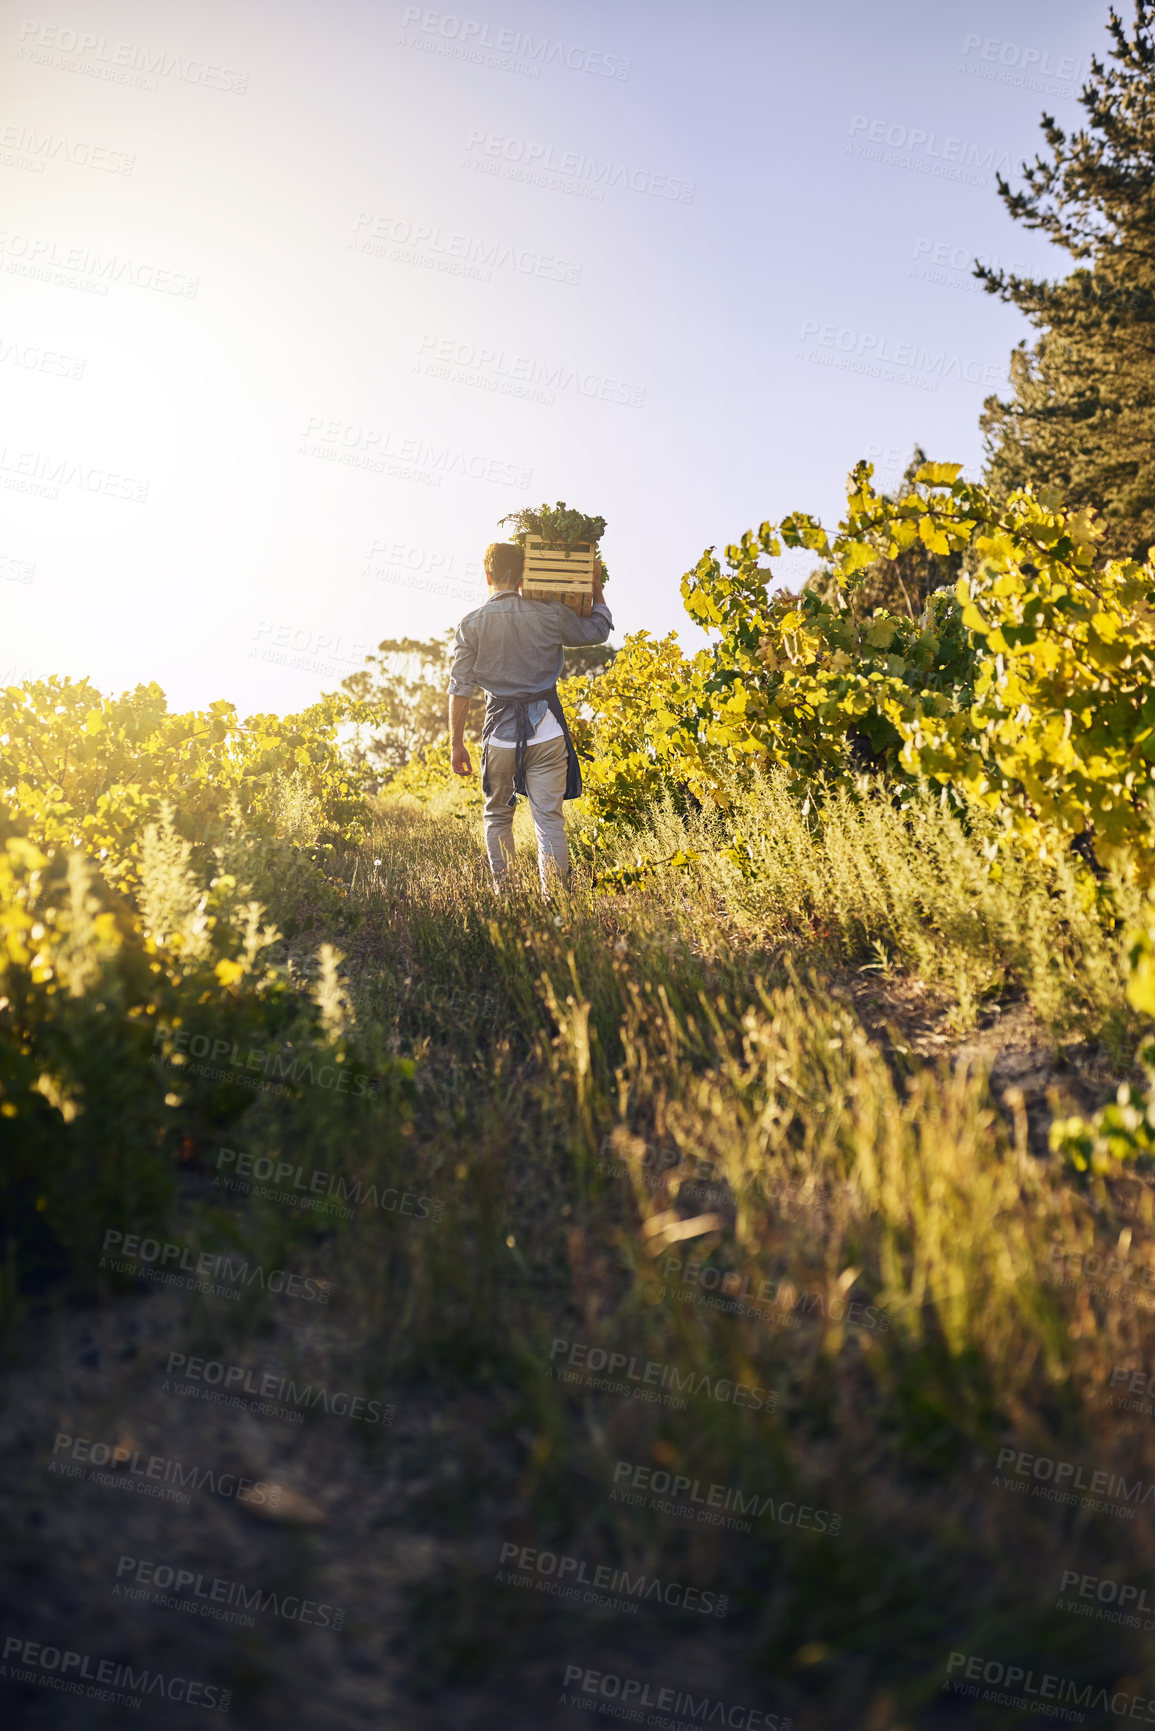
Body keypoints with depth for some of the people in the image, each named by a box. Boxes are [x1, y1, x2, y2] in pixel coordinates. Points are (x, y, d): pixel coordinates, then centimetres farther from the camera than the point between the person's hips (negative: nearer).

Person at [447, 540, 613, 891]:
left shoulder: (472, 623, 0)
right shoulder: (550, 614, 1)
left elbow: (460, 688, -1)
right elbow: (599, 630, 17)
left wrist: (456, 743, 5)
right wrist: (596, 587, 31)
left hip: (501, 733, 0)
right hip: (547, 731, 0)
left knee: (498, 815, 17)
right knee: (549, 818, -1)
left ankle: (503, 893, 21)